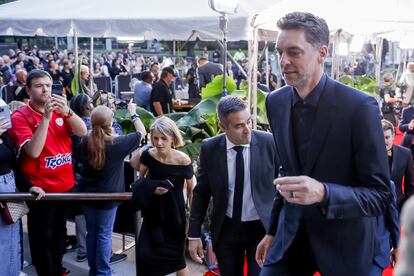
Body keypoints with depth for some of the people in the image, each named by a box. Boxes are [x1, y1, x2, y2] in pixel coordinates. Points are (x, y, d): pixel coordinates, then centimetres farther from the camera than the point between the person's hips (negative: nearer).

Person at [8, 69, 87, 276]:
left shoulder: (59, 110, 3)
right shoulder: (20, 116, -12)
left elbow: (82, 132, -9)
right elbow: (33, 151, -23)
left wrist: (66, 111, -25)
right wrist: (46, 117, -29)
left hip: (65, 184, 5)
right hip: (41, 189, -5)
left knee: (59, 233, 20)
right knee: (42, 238, 5)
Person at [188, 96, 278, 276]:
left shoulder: (269, 143, -12)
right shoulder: (210, 148, -8)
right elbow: (201, 192, 1)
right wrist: (194, 234, 0)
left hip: (263, 228, -2)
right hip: (226, 230, 2)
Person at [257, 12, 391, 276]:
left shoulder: (359, 106, -19)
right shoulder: (275, 102, -2)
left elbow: (381, 195, -17)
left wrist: (323, 193, -34)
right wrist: (273, 231, 14)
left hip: (344, 242, -4)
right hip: (292, 232, 4)